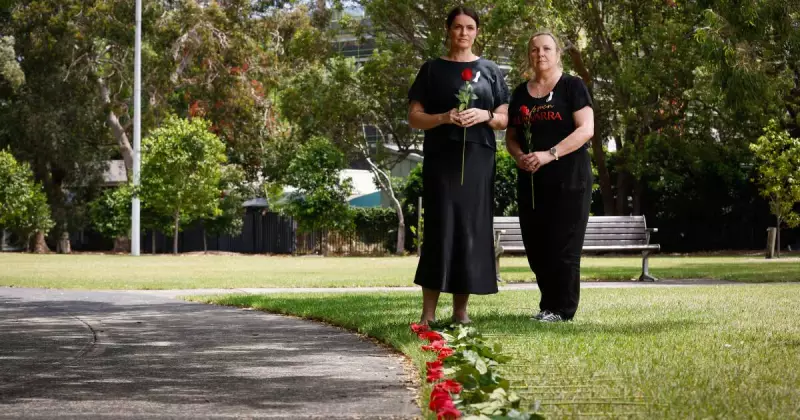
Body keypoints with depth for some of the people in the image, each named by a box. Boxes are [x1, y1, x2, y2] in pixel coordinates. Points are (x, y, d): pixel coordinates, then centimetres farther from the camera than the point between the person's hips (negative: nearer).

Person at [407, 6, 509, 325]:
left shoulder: (490, 71, 13)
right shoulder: (432, 69, 9)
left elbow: (504, 120, 11)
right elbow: (414, 118, 4)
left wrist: (485, 116, -10)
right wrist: (444, 118, -14)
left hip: (478, 159, 2)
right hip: (441, 159, -2)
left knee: (472, 230, -1)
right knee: (440, 229, -8)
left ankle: (460, 310, 6)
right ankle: (428, 312, -7)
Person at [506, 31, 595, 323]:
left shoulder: (572, 86, -1)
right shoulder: (521, 94, 15)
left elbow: (586, 129, -11)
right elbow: (511, 136, 19)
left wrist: (549, 154, -19)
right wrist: (519, 156, -4)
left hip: (568, 180, -5)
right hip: (530, 181, 5)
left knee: (563, 245, -7)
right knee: (535, 246, 3)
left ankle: (563, 309, -1)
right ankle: (548, 304, 13)